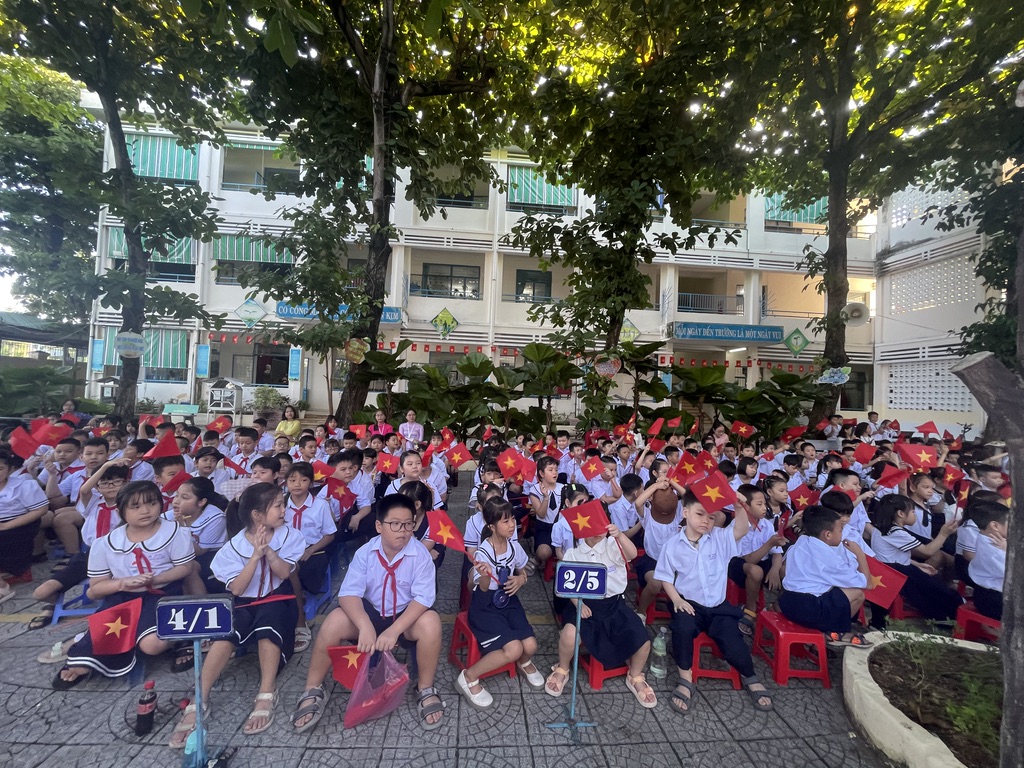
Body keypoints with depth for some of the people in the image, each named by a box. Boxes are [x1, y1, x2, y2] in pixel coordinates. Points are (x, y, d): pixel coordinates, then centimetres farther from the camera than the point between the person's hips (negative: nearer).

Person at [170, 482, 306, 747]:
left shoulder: (287, 534, -5)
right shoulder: (235, 546, -7)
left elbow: (284, 574, -12)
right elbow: (237, 589, -13)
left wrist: (268, 550, -28)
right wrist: (255, 555, -26)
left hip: (276, 598, -1)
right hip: (244, 602, 1)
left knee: (267, 623, -34)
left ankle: (266, 695, -24)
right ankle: (199, 702, -19)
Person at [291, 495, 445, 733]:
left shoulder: (420, 554, -19)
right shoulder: (365, 552, -13)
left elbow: (423, 598, -24)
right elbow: (348, 594, -20)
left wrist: (394, 630, -36)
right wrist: (365, 626, -37)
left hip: (407, 616, -2)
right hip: (371, 612, 2)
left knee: (430, 621, -33)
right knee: (334, 621, -24)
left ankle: (426, 689, -10)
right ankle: (313, 691, -1)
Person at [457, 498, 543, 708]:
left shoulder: (514, 546, -6)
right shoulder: (483, 553, -23)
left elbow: (522, 573, 11)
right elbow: (483, 588, -25)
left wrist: (521, 580, -12)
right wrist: (485, 576, -47)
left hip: (508, 601, 5)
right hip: (485, 606, -5)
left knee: (530, 646, -12)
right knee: (513, 649, -22)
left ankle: (524, 662, 27)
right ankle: (468, 677, -1)